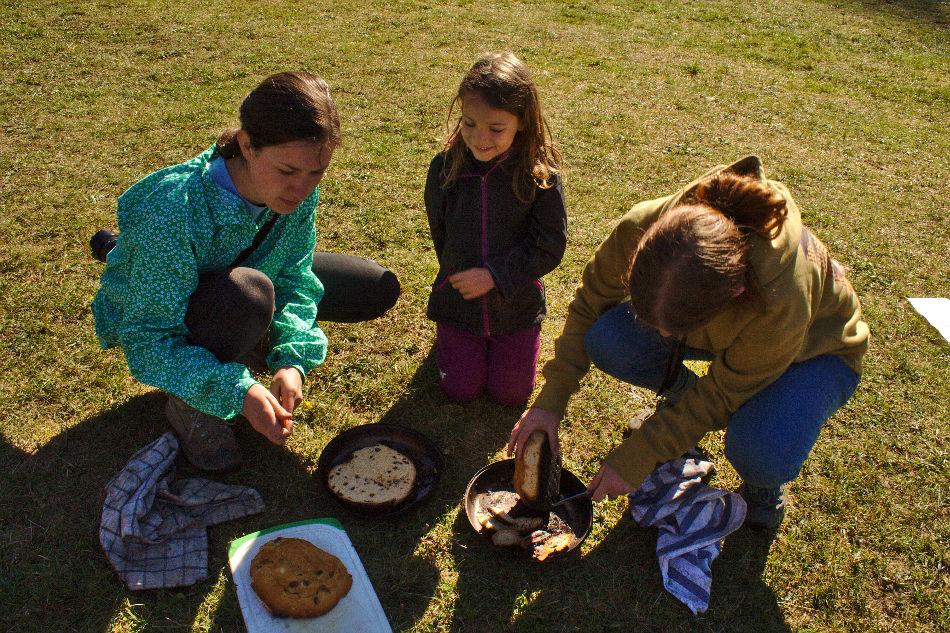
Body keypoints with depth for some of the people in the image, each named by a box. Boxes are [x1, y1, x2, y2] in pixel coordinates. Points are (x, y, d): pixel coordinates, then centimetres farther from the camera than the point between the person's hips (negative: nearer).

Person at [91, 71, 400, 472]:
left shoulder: (298, 191, -23)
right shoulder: (175, 211, -40)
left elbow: (294, 277, -13)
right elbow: (147, 338, -34)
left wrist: (292, 359, -29)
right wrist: (237, 392, -46)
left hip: (228, 281, 6)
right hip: (150, 319, -5)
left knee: (378, 289, -3)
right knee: (247, 295, -41)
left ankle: (250, 347, 10)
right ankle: (186, 405, -11)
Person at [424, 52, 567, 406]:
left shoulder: (541, 173, -18)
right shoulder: (445, 167, -12)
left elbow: (550, 246, -15)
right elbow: (439, 232, 3)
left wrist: (495, 276, -21)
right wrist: (459, 277, 5)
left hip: (517, 303, -1)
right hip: (458, 300, 1)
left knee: (511, 394, 6)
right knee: (460, 391, 5)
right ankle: (449, 337, 34)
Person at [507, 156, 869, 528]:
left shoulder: (781, 301, -43)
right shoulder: (641, 228, -34)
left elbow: (723, 394, -26)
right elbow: (589, 305, -15)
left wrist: (636, 457, -23)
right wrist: (550, 401, -19)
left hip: (814, 347, -3)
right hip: (722, 328, 4)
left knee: (758, 453, -34)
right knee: (606, 340, -24)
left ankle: (765, 480, 5)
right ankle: (682, 394, 7)